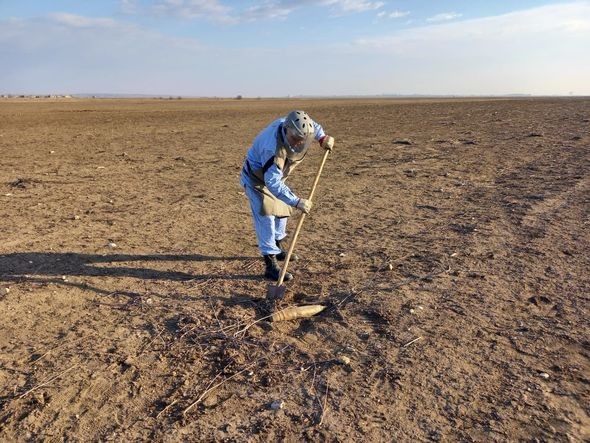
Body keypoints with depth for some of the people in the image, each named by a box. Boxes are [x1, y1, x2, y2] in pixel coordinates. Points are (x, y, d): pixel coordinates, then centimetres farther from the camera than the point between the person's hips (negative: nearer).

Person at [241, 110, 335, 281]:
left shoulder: (294, 125, -20)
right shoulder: (273, 148, -42)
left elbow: (313, 126, 4)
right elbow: (272, 182, -43)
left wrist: (323, 137, -15)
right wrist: (296, 201, -48)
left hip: (275, 174, 9)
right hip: (257, 178, -9)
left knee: (282, 209, 19)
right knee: (266, 217, -15)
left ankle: (279, 247, 40)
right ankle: (271, 264, -11)